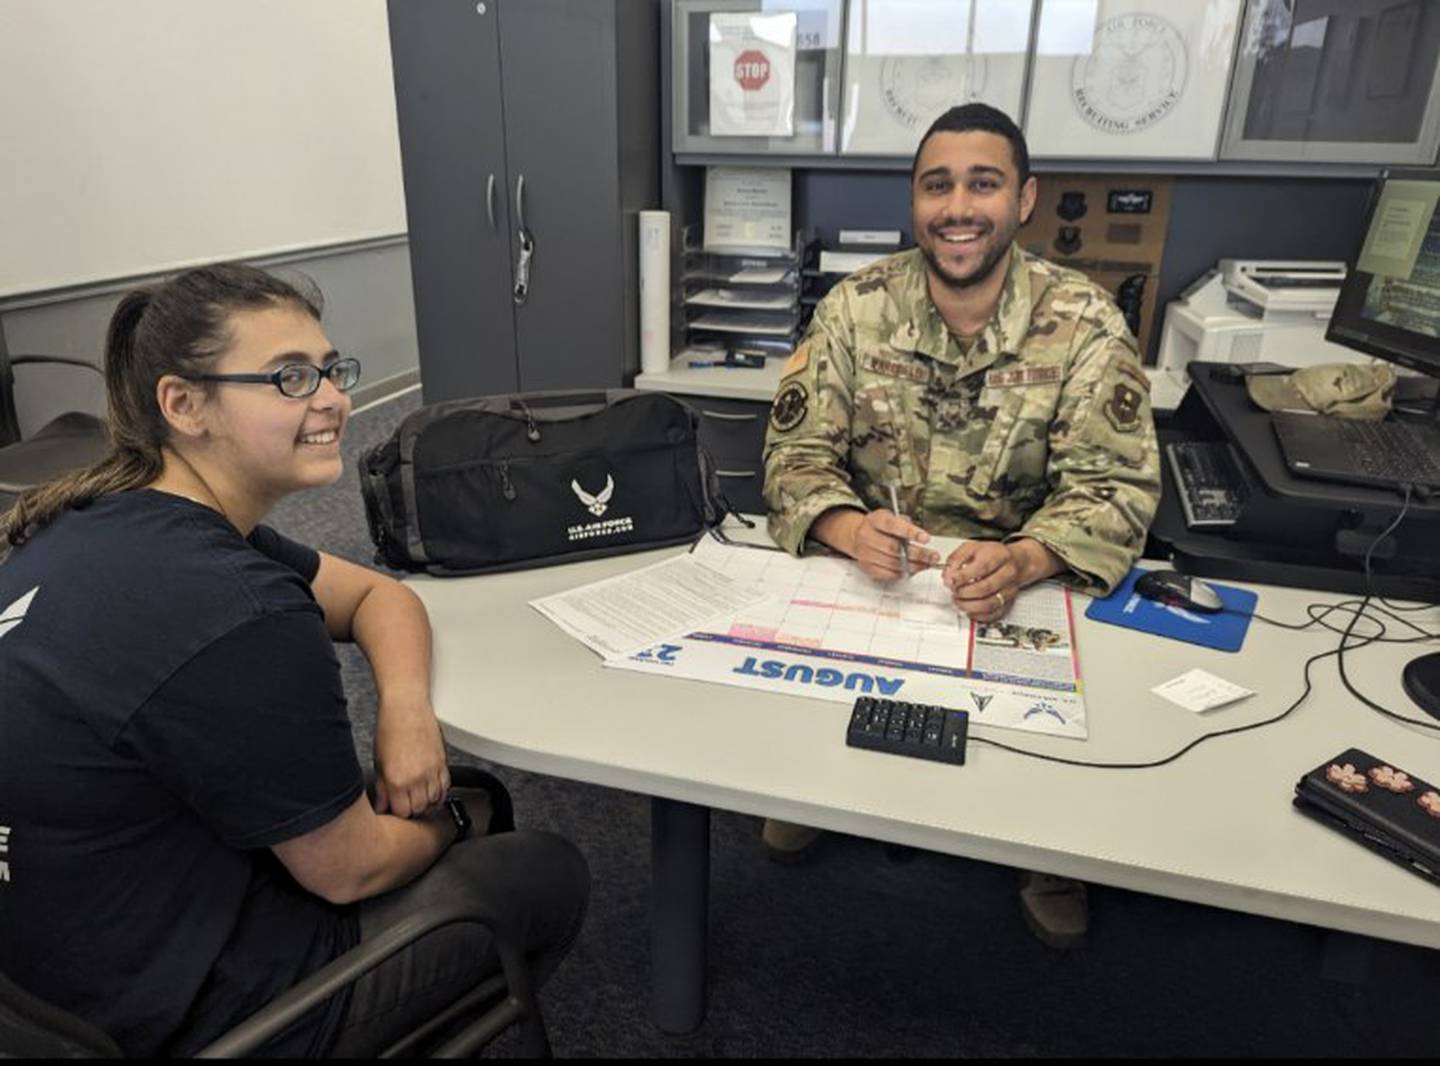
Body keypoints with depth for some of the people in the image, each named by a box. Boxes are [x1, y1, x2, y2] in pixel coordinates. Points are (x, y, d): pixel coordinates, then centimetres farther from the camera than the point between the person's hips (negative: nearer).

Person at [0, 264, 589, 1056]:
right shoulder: (235, 617, -34)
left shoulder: (100, 520, -5)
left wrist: (407, 705, -14)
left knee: (477, 790, 19)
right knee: (550, 874, 7)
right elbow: (350, 869, -20)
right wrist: (450, 823, -1)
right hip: (184, 1008, -8)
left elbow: (376, 592, 4)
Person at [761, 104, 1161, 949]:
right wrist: (851, 530, -30)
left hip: (1023, 580, 0)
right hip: (867, 568, 1)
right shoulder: (855, 308, -7)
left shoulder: (1085, 322, -10)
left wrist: (1022, 561, -35)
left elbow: (1117, 488, -13)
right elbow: (798, 453, -7)